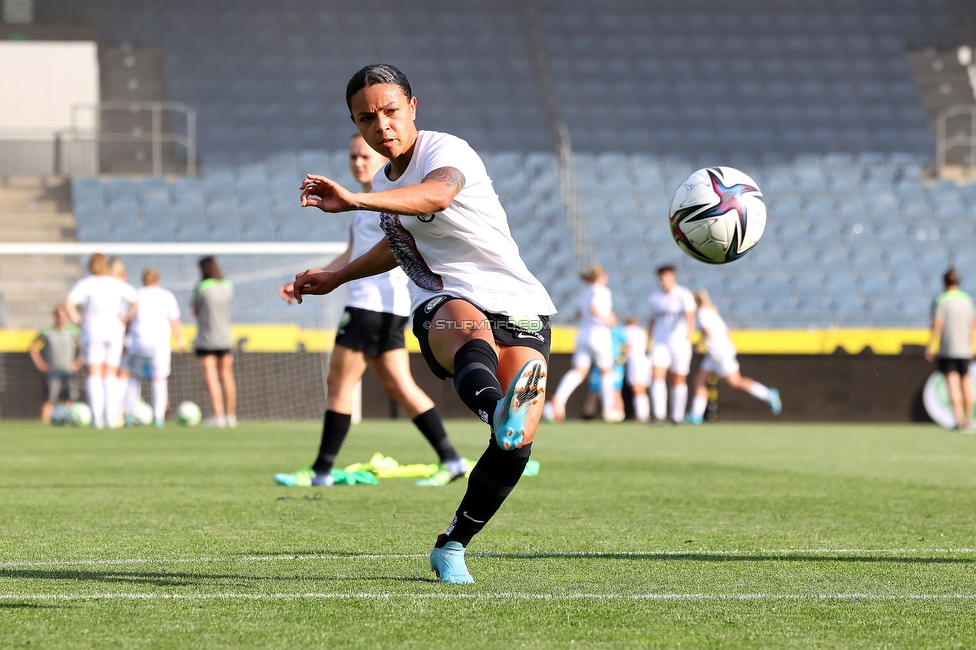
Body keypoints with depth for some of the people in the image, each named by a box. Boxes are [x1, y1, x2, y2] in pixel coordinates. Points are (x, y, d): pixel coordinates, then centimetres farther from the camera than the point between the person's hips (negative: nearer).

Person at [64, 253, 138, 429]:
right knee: (110, 376, 8)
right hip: (115, 332, 2)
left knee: (94, 375, -1)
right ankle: (111, 417, -1)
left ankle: (97, 417, -12)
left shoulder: (85, 284, -3)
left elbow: (68, 303, -16)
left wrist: (77, 320, -4)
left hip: (92, 331, -2)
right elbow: (136, 301, -3)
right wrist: (125, 320, 1)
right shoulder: (117, 284, 5)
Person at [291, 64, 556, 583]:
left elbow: (436, 195, -36)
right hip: (443, 307, 3)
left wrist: (354, 201, -50)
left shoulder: (445, 151, -10)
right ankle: (498, 411, -75)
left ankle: (452, 546, 0)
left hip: (518, 308, -3)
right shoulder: (385, 181, 15)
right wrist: (337, 277, 41)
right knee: (473, 331, -38)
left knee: (518, 443, -22)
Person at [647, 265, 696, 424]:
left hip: (680, 344, -3)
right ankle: (659, 414, -20)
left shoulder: (684, 295, -7)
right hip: (660, 343, 3)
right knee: (657, 376, -15)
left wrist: (689, 332, -39)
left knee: (679, 381, 5)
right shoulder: (655, 297, 9)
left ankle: (677, 416, 16)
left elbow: (690, 315, -22)